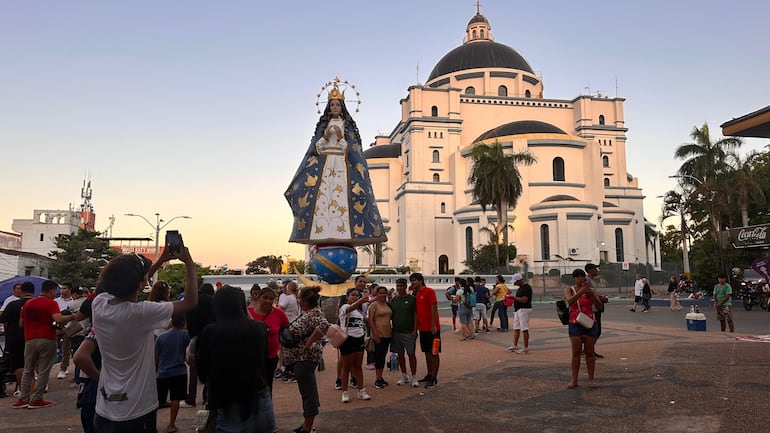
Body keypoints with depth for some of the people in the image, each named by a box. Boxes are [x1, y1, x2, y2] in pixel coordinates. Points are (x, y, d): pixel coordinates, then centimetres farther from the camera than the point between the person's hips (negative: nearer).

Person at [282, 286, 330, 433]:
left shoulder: (315, 313, -18)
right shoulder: (308, 312, 11)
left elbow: (324, 325, -37)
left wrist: (309, 343, -29)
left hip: (306, 357, -11)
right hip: (302, 357, 11)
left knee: (308, 393, -2)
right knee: (309, 391, 18)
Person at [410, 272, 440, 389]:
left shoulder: (429, 292, -12)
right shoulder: (416, 294, 12)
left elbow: (434, 308, -17)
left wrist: (433, 325, -19)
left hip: (431, 328, -8)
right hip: (423, 328, 8)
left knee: (434, 353, -1)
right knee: (427, 352, 14)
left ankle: (434, 379, 3)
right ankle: (429, 375, 24)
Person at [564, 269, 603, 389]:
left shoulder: (591, 291, 3)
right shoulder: (569, 290, 2)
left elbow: (599, 306, -9)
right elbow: (570, 301, -19)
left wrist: (591, 294, -24)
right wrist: (581, 291, -31)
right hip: (575, 325, -1)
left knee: (589, 353, 4)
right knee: (576, 353, -2)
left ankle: (591, 379, 12)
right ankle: (574, 380, 4)